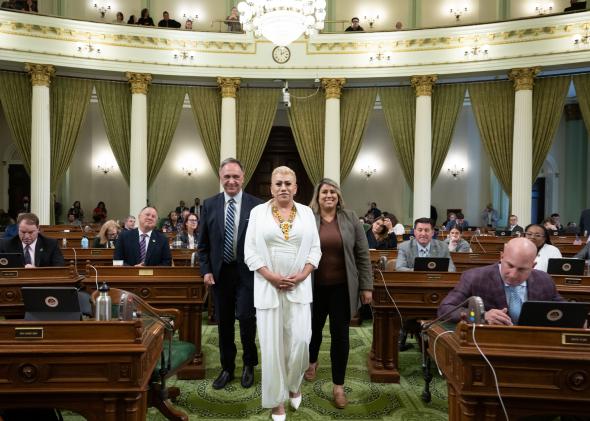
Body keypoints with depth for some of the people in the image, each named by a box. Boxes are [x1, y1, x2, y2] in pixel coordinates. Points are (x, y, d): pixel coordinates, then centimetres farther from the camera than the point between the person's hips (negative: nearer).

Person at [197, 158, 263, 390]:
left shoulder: (256, 205, -5)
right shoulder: (210, 205, 2)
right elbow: (203, 243, 6)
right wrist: (206, 270, -1)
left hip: (247, 272, -2)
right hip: (220, 272, 3)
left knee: (245, 317, -6)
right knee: (224, 322, 12)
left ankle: (249, 364, 21)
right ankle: (227, 368, 29)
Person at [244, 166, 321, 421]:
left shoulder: (307, 213, 8)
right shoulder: (258, 212, 2)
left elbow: (315, 249, 6)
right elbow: (250, 251, -2)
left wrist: (302, 275, -8)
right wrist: (272, 277, -12)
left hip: (299, 287, 1)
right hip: (268, 287, -1)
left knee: (300, 341, -1)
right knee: (272, 344, 2)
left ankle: (294, 385, 28)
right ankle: (276, 399, 19)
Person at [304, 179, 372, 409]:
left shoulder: (350, 219, -1)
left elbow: (362, 254, 0)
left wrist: (366, 286, -3)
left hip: (341, 287, 0)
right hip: (314, 287, 1)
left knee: (340, 335, 4)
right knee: (314, 328, 18)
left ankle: (338, 385, 17)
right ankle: (312, 362, 47)